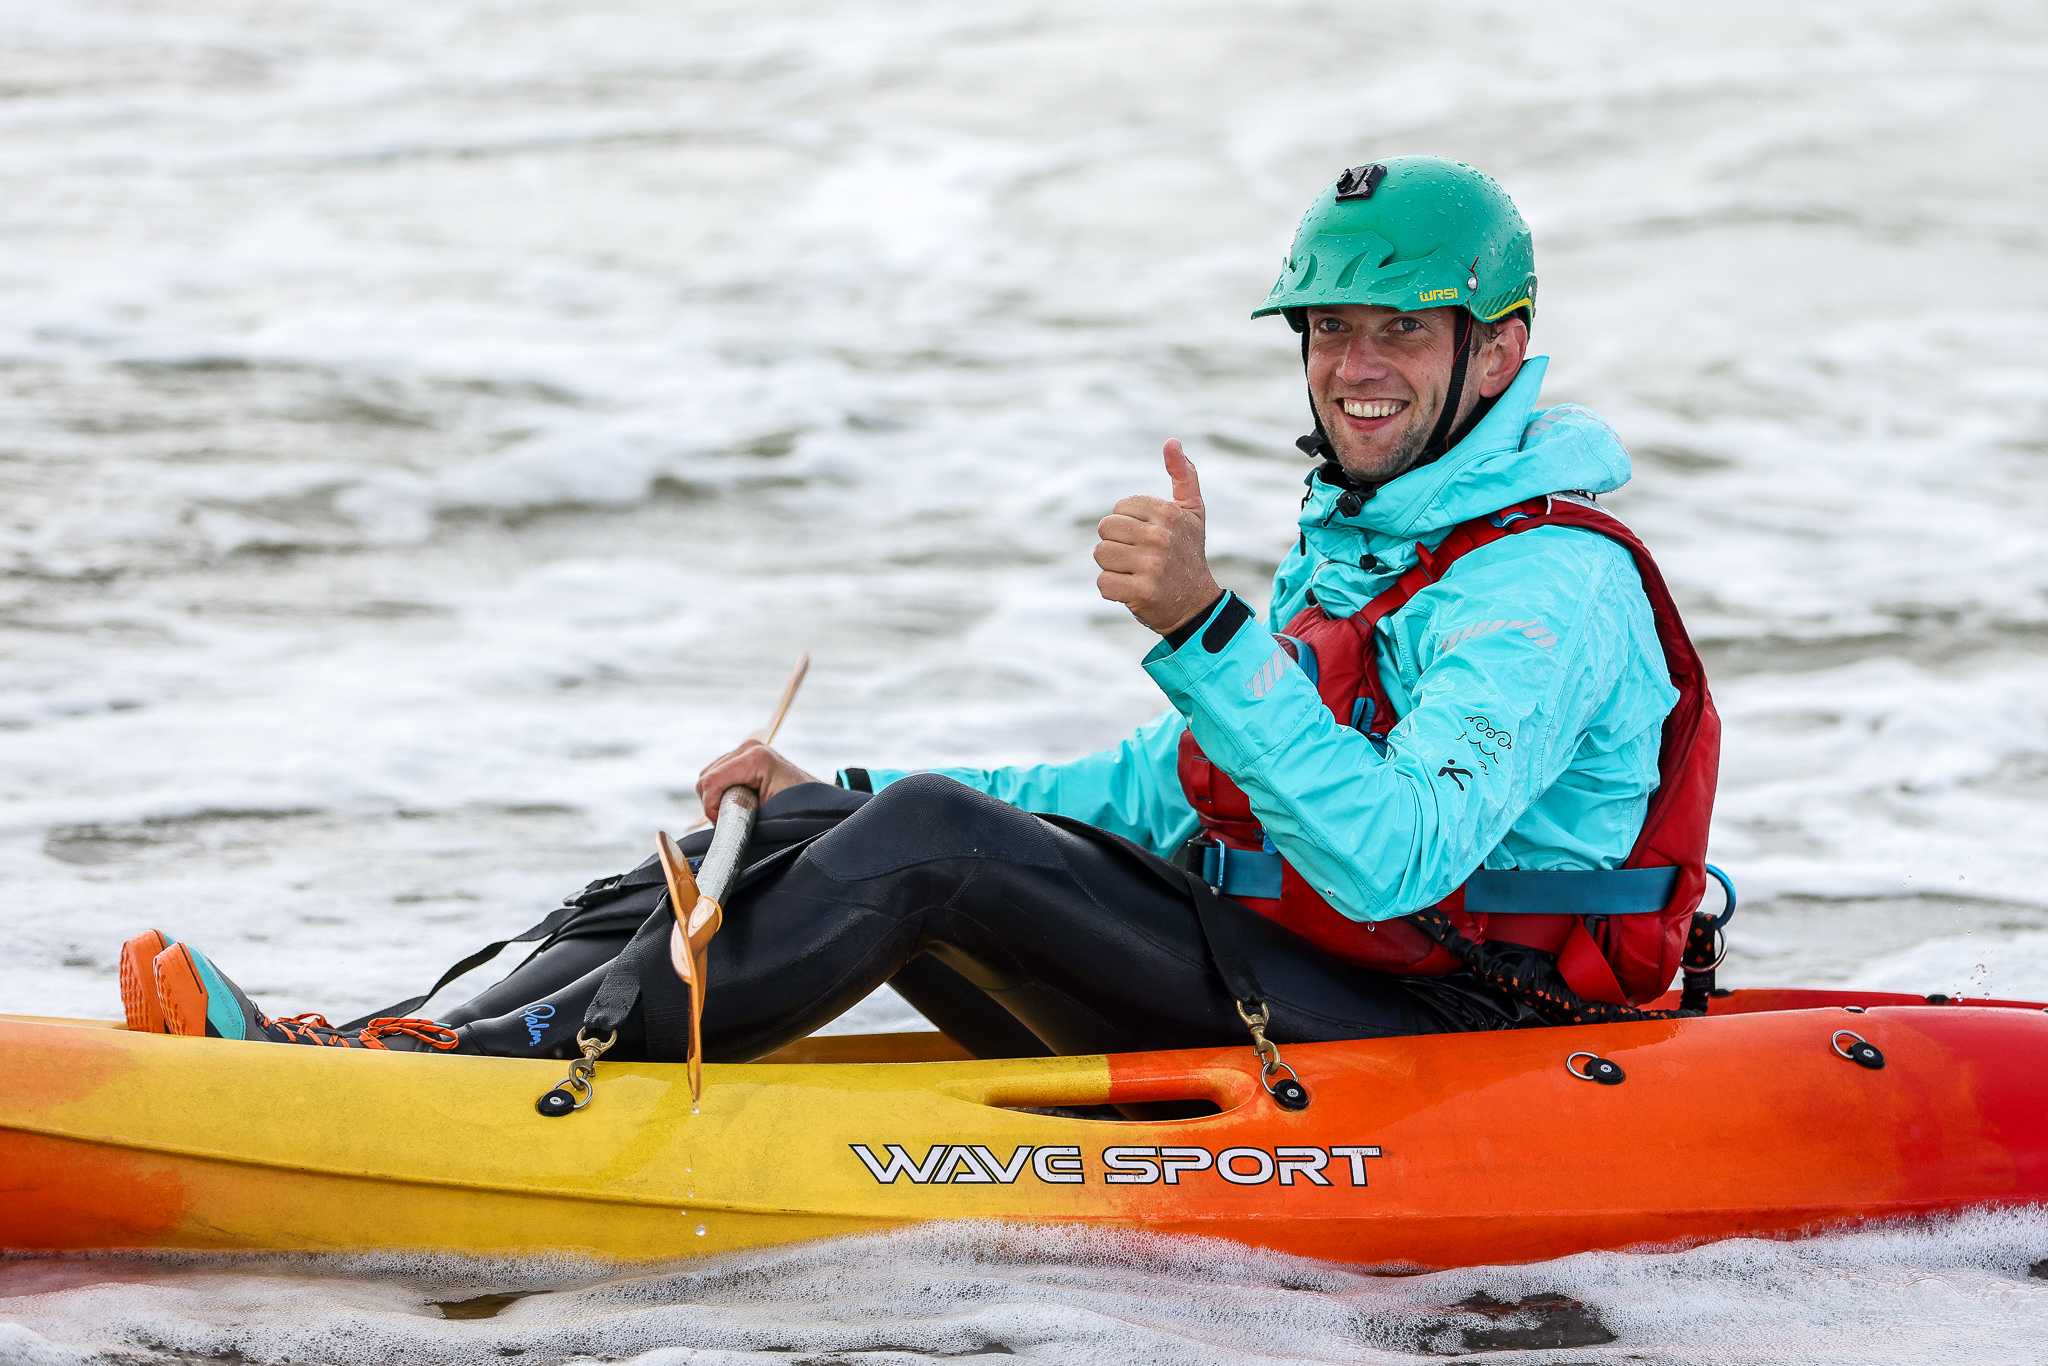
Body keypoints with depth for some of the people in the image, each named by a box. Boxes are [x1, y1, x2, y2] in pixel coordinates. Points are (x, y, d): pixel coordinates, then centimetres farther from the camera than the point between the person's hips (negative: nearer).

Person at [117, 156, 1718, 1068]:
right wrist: (847, 799, 17)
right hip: (1271, 992, 9)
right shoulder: (1362, 539, 19)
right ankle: (375, 1048, -16)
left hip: (1425, 1041, -9)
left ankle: (505, 1066, -28)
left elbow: (1389, 859, -29)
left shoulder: (1548, 585, -13)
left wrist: (1207, 624, -35)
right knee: (806, 832, -4)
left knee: (931, 841, -25)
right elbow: (1179, 789, 24)